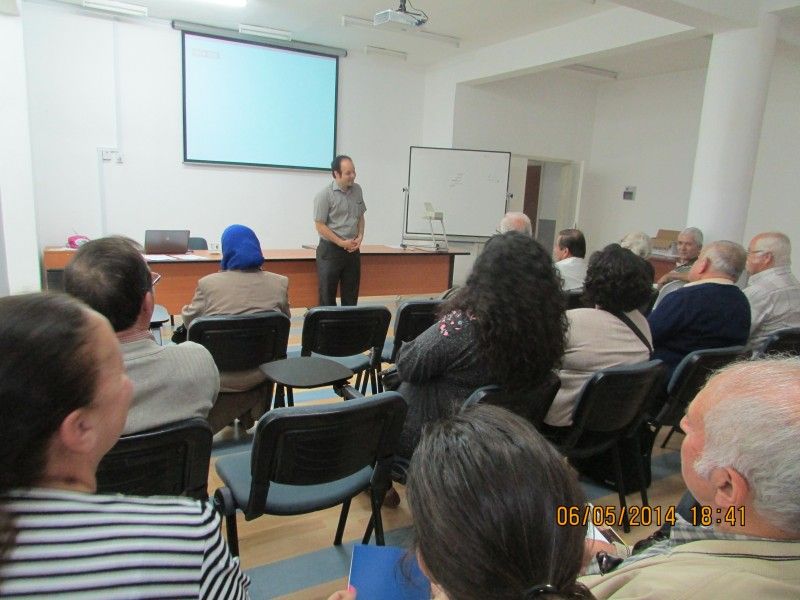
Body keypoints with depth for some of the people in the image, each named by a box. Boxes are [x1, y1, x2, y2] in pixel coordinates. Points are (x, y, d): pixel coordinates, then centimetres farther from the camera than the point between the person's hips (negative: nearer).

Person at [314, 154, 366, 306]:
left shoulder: (357, 189, 6)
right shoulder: (325, 194, -11)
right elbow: (320, 225, -12)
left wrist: (360, 237, 0)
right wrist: (342, 243, -13)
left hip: (353, 249, 5)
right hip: (330, 249, -5)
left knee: (351, 295, 10)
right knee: (327, 295, 2)